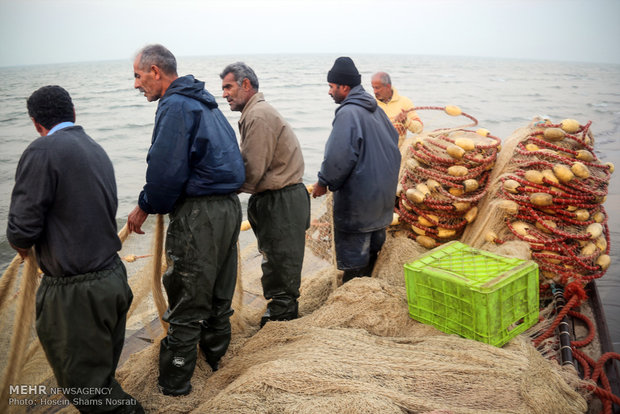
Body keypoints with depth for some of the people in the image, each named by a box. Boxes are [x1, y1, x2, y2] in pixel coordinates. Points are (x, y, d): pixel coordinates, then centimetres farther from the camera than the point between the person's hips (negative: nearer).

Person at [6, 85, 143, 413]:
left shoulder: (42, 152, -15)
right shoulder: (97, 150, 10)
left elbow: (22, 231, -17)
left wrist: (22, 246, 7)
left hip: (76, 293, -8)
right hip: (114, 276, 8)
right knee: (103, 377, 22)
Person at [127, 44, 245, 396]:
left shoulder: (176, 106, -13)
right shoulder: (203, 102, 17)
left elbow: (166, 169, -21)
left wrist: (145, 207, -3)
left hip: (199, 213, -10)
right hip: (229, 205, 10)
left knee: (187, 301, 1)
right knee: (218, 290, 20)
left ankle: (174, 384, 14)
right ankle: (215, 356, 38)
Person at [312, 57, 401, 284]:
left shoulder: (348, 113, -19)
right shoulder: (375, 109, 10)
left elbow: (339, 156, -26)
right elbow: (394, 140, 20)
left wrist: (323, 182, -11)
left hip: (357, 194, -9)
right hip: (383, 192, 10)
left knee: (352, 249, 2)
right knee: (373, 242, 21)